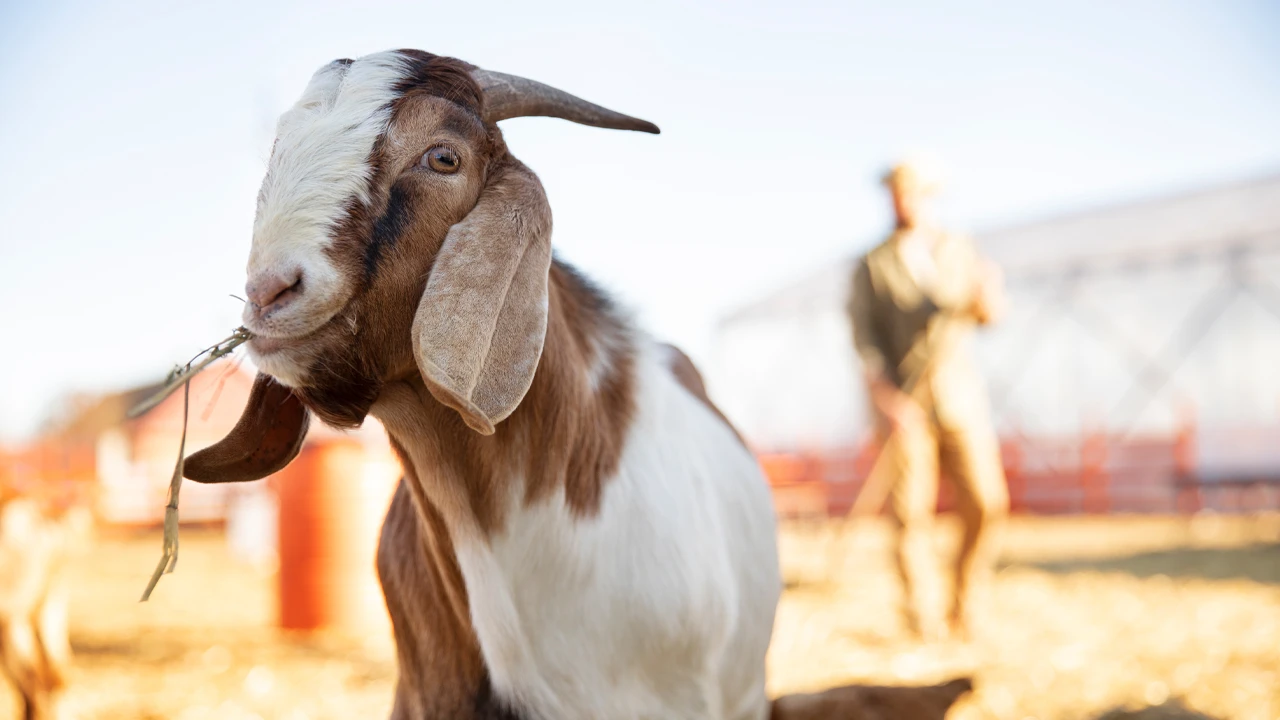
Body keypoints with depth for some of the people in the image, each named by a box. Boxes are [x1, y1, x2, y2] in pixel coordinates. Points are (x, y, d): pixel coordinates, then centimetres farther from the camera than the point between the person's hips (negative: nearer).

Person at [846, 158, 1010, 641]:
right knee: (912, 510, -6)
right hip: (902, 402, -2)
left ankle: (963, 610, 11)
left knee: (987, 503, -5)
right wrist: (882, 392, -16)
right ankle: (921, 618, 5)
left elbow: (987, 315, 8)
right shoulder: (872, 266, 6)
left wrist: (987, 294, -16)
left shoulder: (959, 251, 14)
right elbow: (863, 335, -2)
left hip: (959, 394, 3)